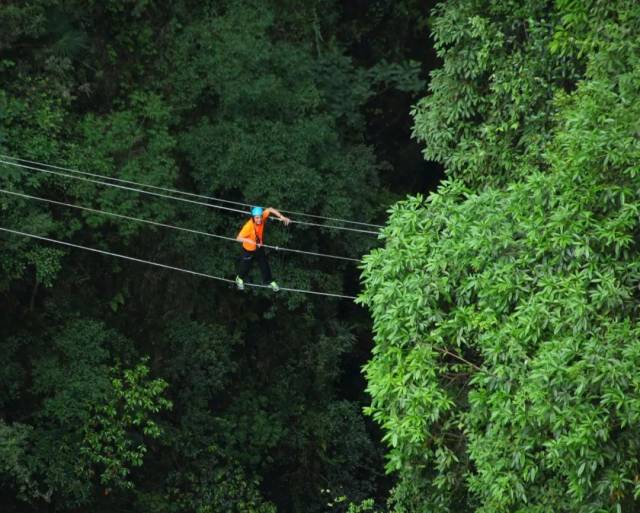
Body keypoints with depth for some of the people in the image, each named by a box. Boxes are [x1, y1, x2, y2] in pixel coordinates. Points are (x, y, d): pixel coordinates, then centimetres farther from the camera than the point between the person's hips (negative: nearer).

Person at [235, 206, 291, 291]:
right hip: (249, 249, -4)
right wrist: (249, 241, -51)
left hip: (259, 247, 4)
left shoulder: (262, 218, -25)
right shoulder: (248, 226, -38)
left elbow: (270, 210, -11)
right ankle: (240, 279, 49)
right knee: (246, 266, 19)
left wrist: (282, 217, -20)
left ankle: (270, 281, 36)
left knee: (265, 265, 14)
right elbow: (238, 238, -37)